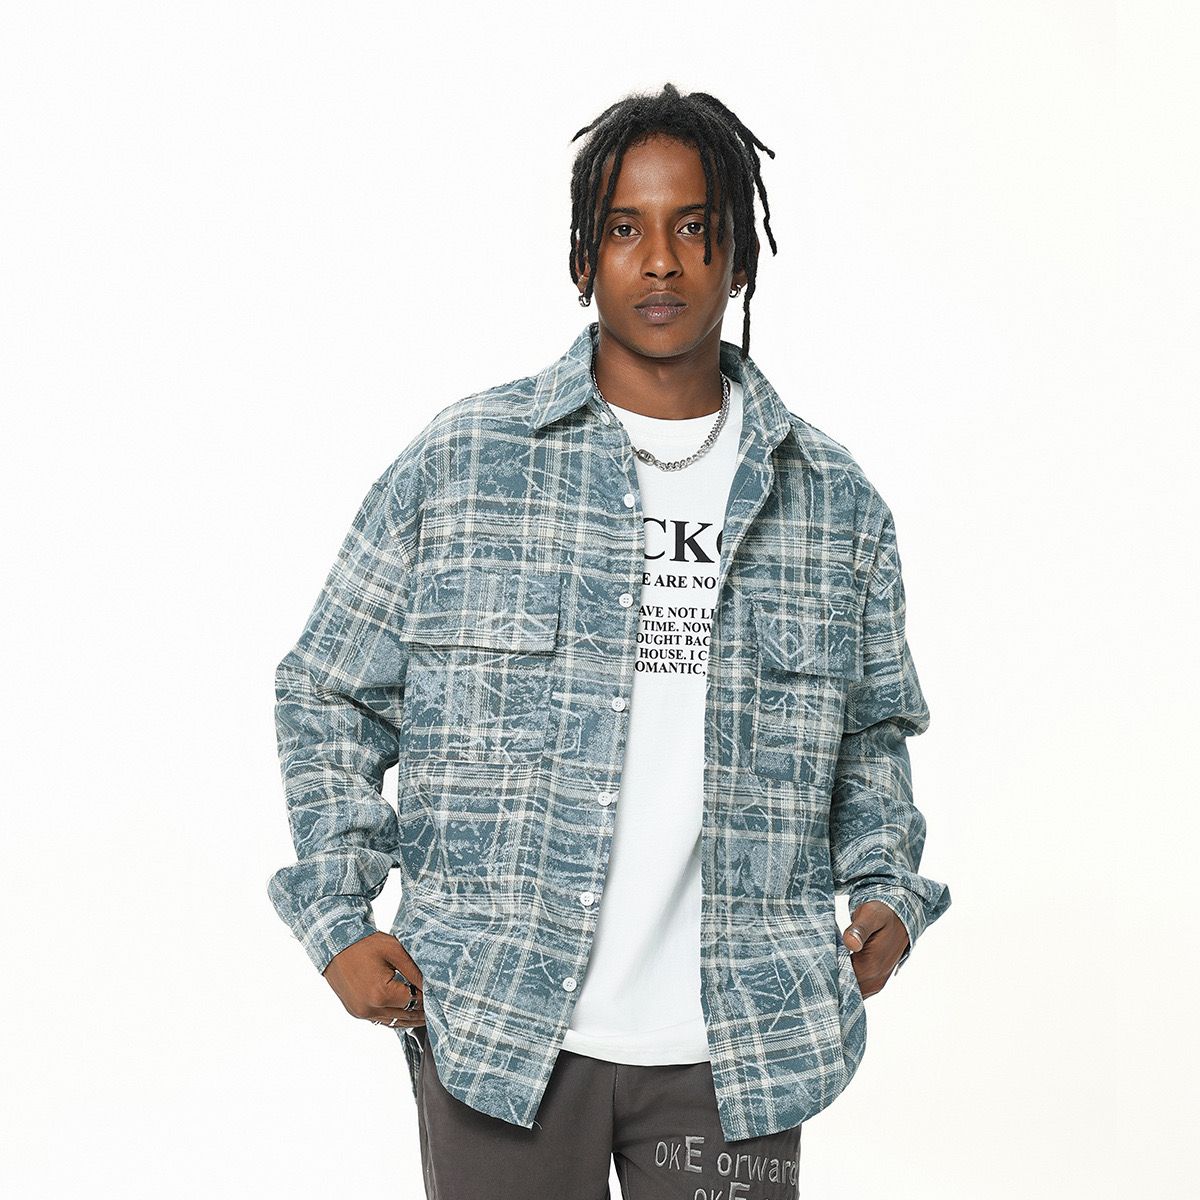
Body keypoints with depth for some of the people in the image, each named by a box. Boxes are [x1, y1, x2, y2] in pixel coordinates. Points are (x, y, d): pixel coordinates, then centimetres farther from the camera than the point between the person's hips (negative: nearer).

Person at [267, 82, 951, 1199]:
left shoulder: (834, 499, 7)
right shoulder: (458, 462, -1)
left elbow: (872, 728, 19)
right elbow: (326, 696, 5)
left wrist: (887, 889, 4)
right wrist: (337, 922, -3)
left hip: (735, 1048, 2)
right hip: (496, 1027, -2)